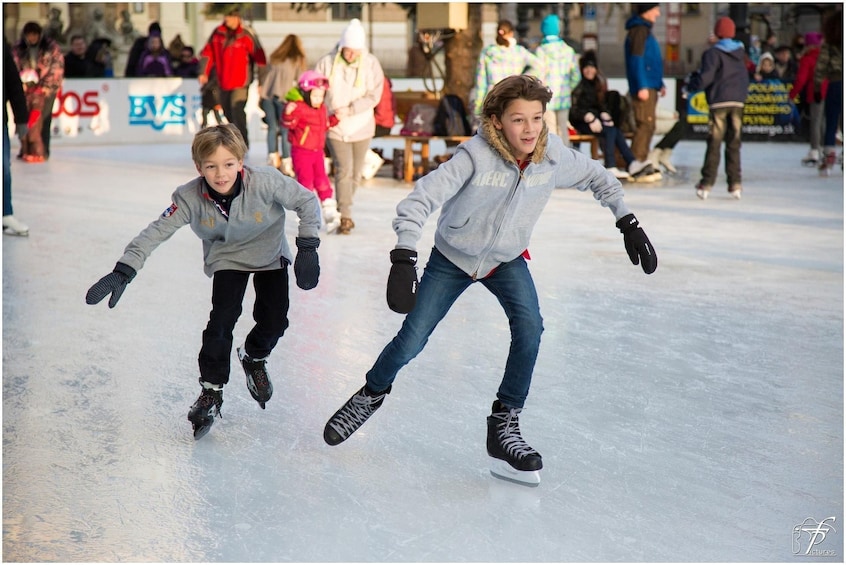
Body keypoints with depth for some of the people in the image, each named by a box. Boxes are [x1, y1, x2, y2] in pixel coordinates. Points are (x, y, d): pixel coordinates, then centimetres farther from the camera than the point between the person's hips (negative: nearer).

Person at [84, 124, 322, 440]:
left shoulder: (265, 183, -33)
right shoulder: (190, 198, -29)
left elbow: (307, 201, -21)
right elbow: (156, 232, -28)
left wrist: (307, 248, -25)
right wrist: (123, 272, -37)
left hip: (270, 255, 0)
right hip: (226, 258, 0)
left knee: (274, 320, -6)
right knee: (222, 318, -15)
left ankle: (254, 358, 29)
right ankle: (211, 390, 1)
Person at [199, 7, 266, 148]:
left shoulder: (247, 35, -11)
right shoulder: (217, 33, 1)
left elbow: (259, 58, -8)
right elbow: (208, 53, 9)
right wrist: (204, 72, -1)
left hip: (241, 82, -5)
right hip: (223, 82, 5)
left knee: (237, 111, -20)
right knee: (228, 114, 15)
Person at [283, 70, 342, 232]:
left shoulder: (322, 109, 9)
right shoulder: (299, 108, -16)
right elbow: (288, 124, -25)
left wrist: (334, 119, 11)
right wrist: (288, 114, -42)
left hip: (318, 151, 7)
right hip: (302, 152, -7)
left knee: (322, 181, 7)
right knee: (305, 182, -2)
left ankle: (330, 213, 10)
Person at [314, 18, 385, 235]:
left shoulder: (371, 63, -7)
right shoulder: (326, 62, -8)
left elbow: (374, 96, -10)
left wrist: (349, 109, -19)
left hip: (361, 127, 2)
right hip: (336, 128, -2)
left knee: (356, 173, 12)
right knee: (343, 170, -13)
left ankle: (343, 208, 32)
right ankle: (345, 216, -10)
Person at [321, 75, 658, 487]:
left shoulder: (554, 156, -20)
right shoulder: (476, 156, -32)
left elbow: (596, 178, 1)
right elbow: (419, 200, -36)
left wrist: (627, 223, -2)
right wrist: (404, 259, -47)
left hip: (506, 260, 3)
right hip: (452, 257, -2)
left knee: (529, 327, -22)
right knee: (411, 341, 0)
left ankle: (504, 424, -7)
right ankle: (372, 393, 32)